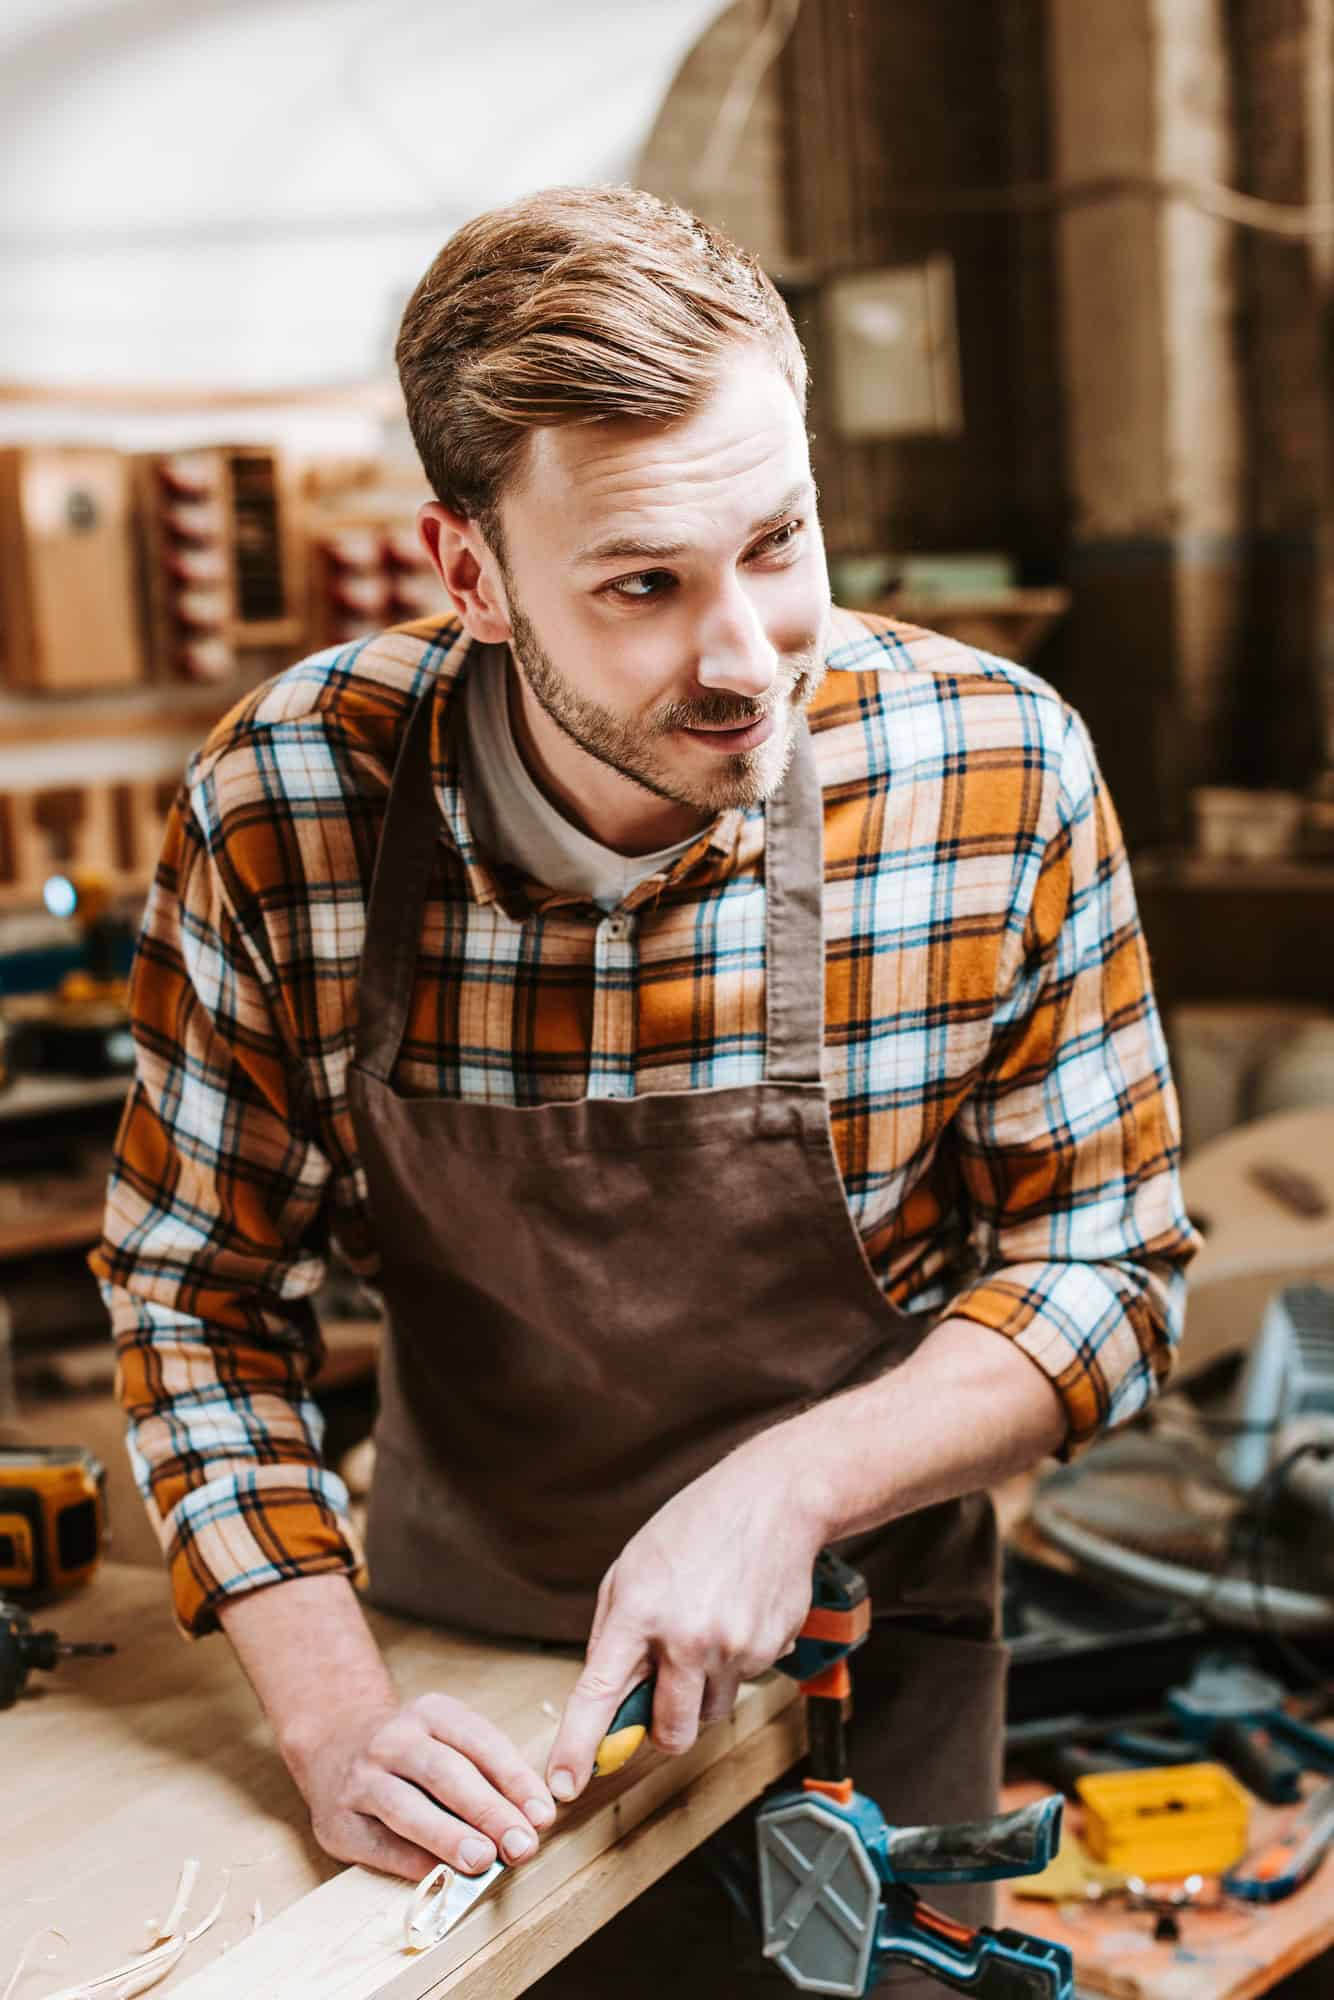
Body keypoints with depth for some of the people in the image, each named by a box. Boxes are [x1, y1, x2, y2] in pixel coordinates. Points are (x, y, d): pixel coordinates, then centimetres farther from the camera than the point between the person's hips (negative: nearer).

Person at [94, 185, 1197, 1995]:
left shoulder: (1002, 776, -21)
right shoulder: (283, 802, -20)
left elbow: (1104, 1267, -11)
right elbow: (198, 1293, -10)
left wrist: (785, 1487, -25)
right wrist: (333, 1710, -19)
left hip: (859, 1652, 0)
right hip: (450, 1663, 1)